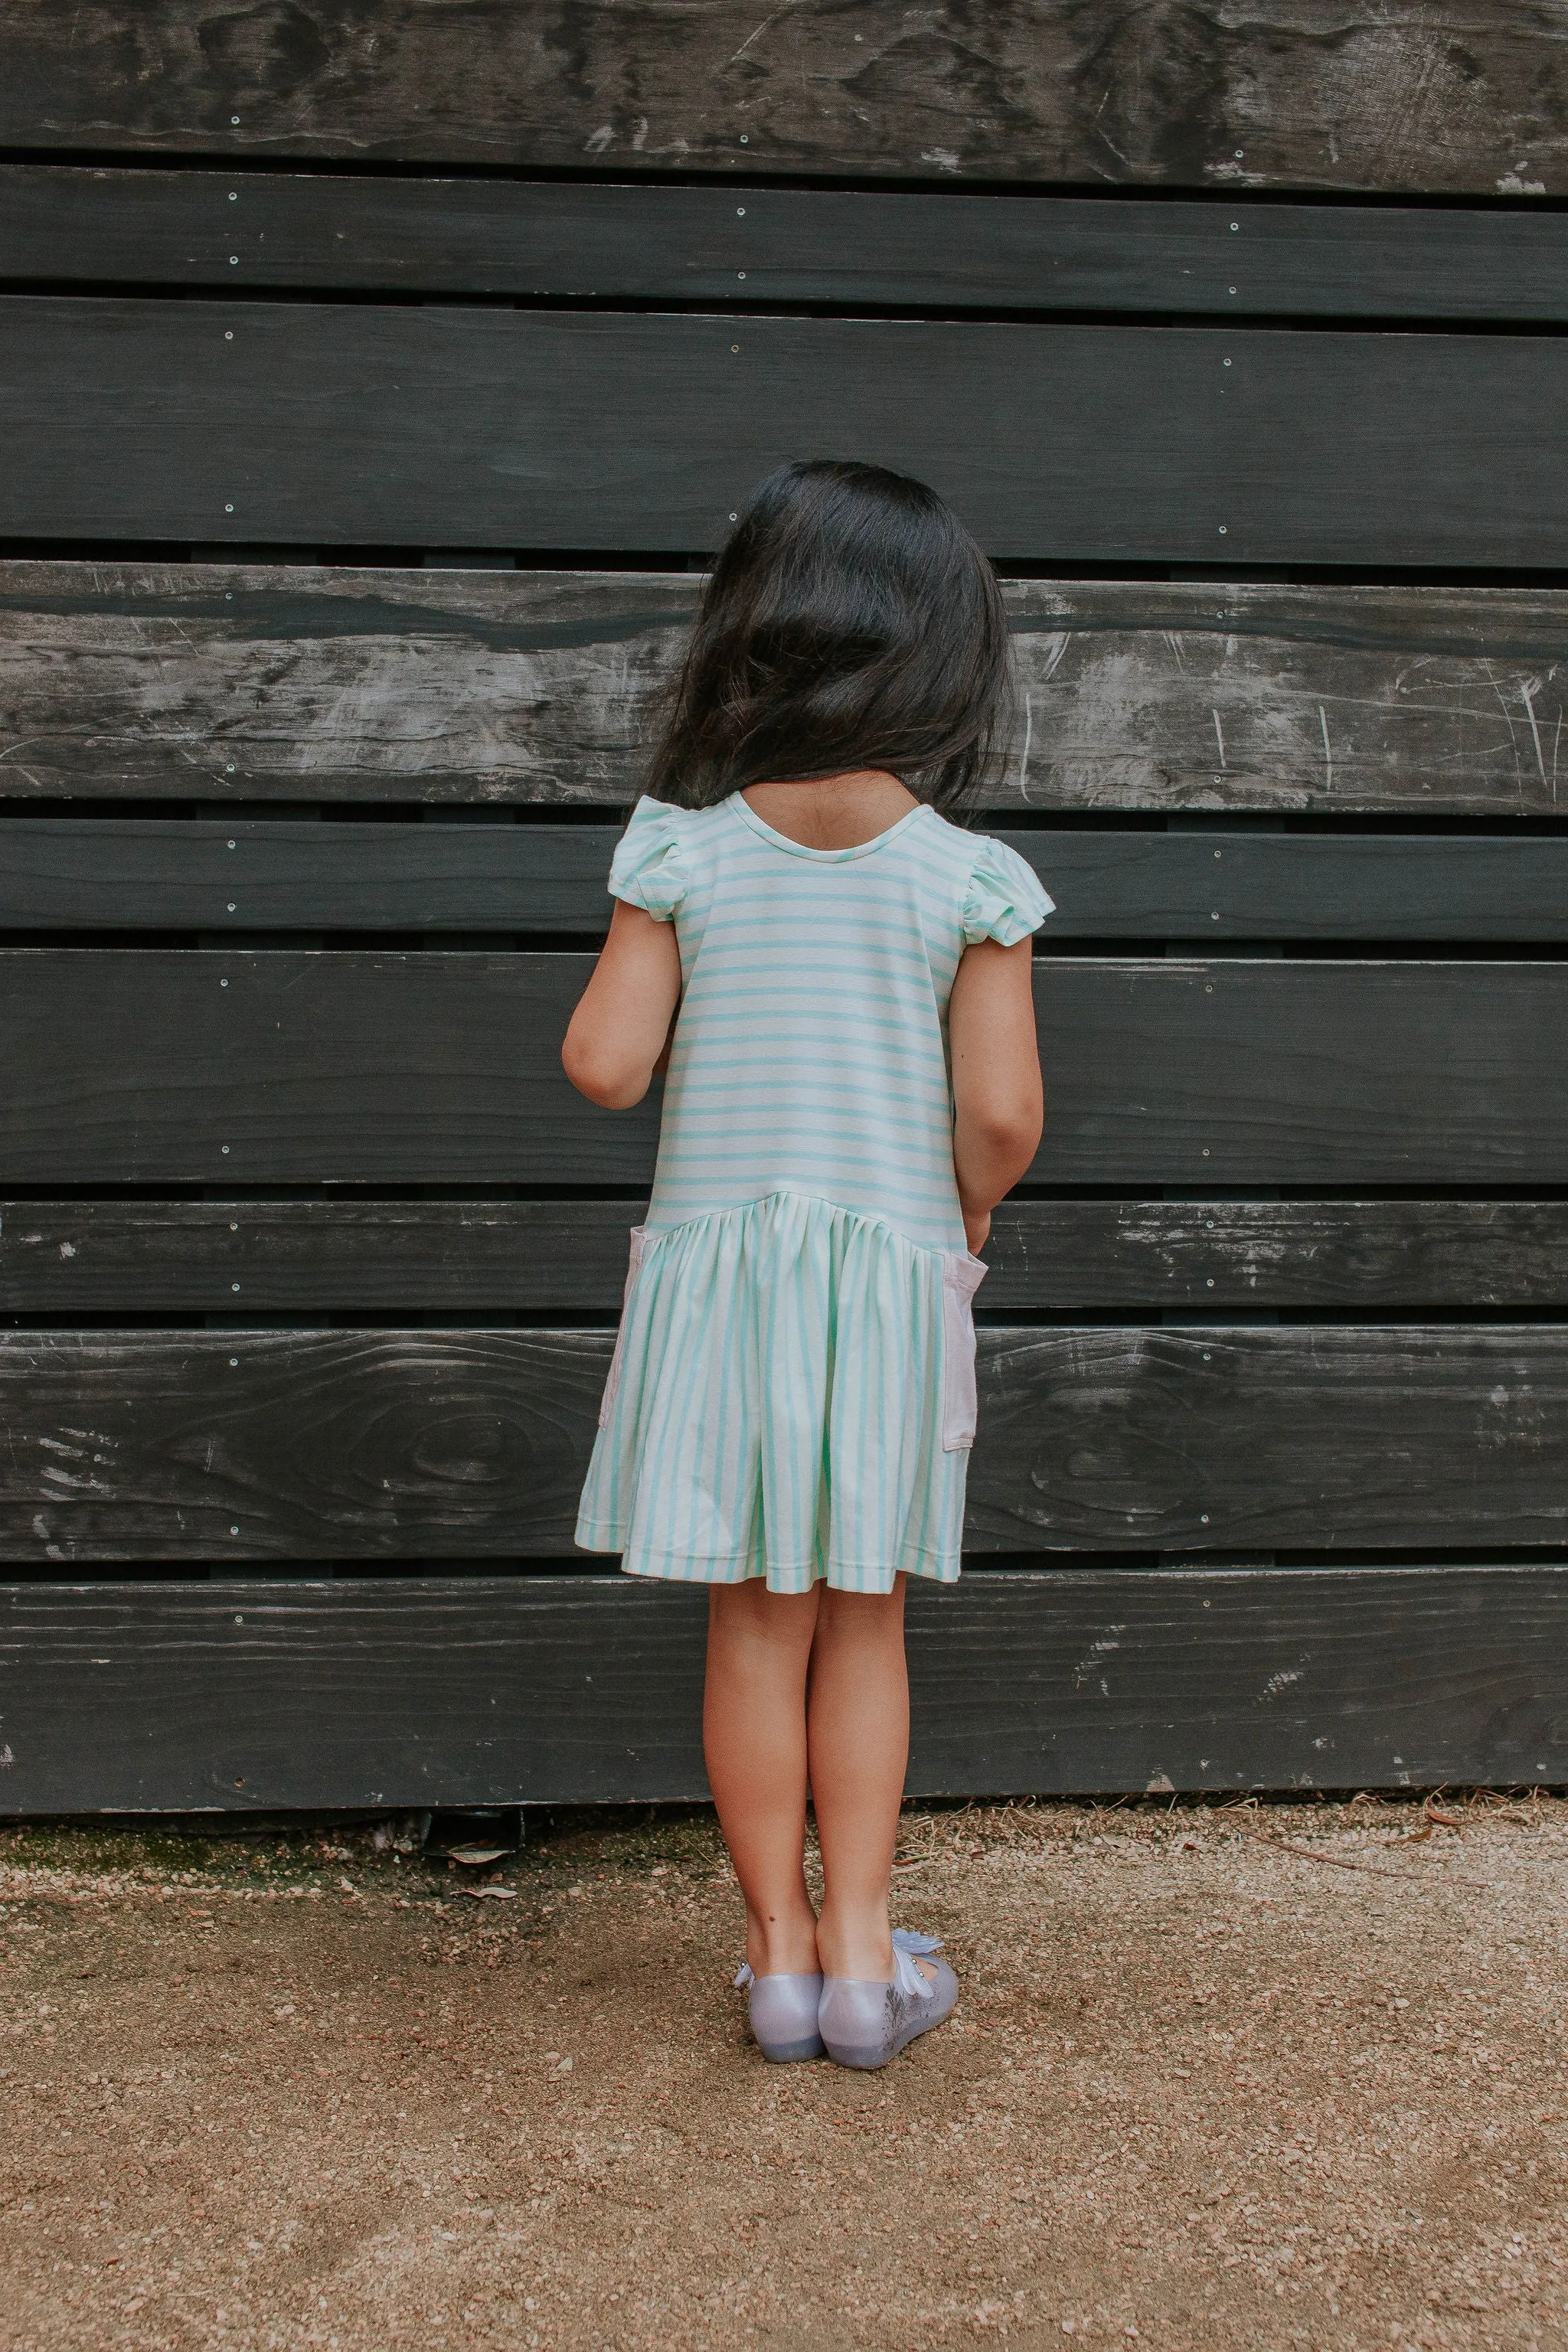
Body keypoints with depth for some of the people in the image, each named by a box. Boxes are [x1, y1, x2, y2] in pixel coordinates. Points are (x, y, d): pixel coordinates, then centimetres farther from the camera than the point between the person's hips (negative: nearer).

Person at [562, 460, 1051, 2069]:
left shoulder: (682, 850, -6)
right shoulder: (970, 879, -8)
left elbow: (604, 1064, -9)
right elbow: (1001, 1112, -11)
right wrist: (971, 1207, 9)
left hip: (720, 1260, 1)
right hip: (895, 1268, 0)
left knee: (757, 1626, 10)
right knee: (863, 1628, 13)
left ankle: (780, 1951, 18)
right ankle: (861, 1948, 16)